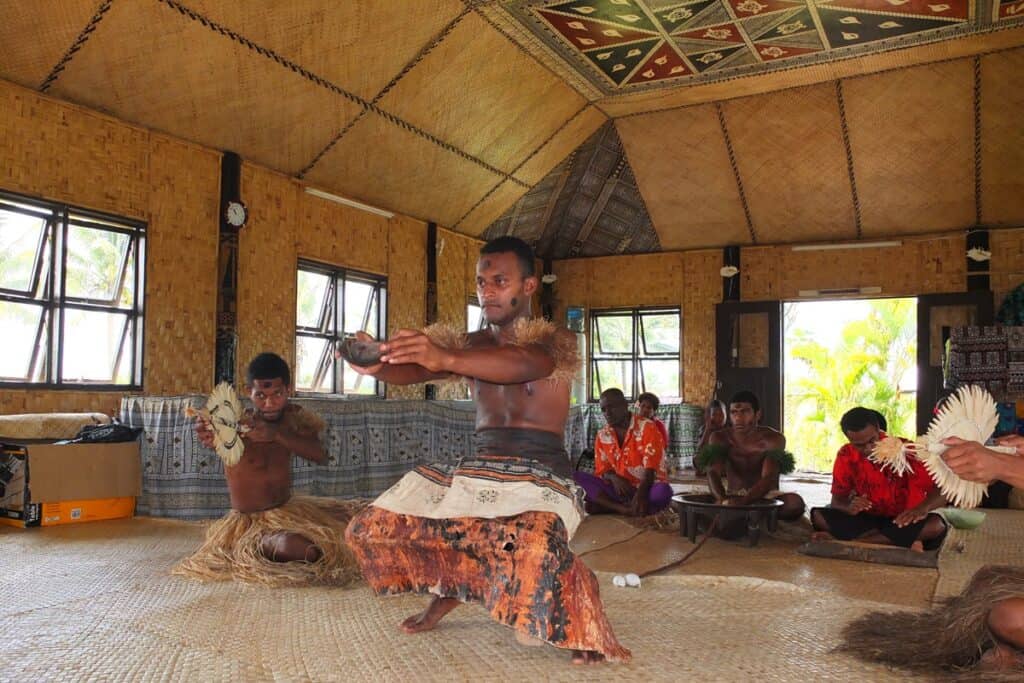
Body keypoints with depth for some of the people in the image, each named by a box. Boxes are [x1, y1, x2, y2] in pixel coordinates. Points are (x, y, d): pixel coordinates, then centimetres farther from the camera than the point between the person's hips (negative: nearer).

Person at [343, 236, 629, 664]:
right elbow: (417, 369, -7)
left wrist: (446, 359, -45)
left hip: (540, 475, -6)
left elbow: (523, 363, -28)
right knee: (371, 529, 1)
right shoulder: (470, 345, 12)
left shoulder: (555, 340, -3)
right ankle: (447, 589, 27)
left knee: (535, 552, -39)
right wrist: (377, 366, -31)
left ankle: (585, 624, -6)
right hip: (476, 471, 6)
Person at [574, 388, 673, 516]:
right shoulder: (602, 436, 6)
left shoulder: (647, 428, -10)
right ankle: (625, 509, -31)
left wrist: (641, 494, -38)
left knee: (663, 492, -39)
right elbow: (602, 470, 7)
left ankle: (609, 506, -27)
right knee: (578, 478, -17)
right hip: (619, 489, 4)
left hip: (647, 488, -4)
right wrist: (613, 477, -19)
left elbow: (650, 469, -19)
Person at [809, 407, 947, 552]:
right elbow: (837, 501, -2)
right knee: (819, 516, -22)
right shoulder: (846, 456, -6)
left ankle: (845, 541, -33)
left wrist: (922, 508, -42)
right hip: (867, 520, 2)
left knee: (936, 525, -34)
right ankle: (903, 542, -28)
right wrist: (850, 507, -28)